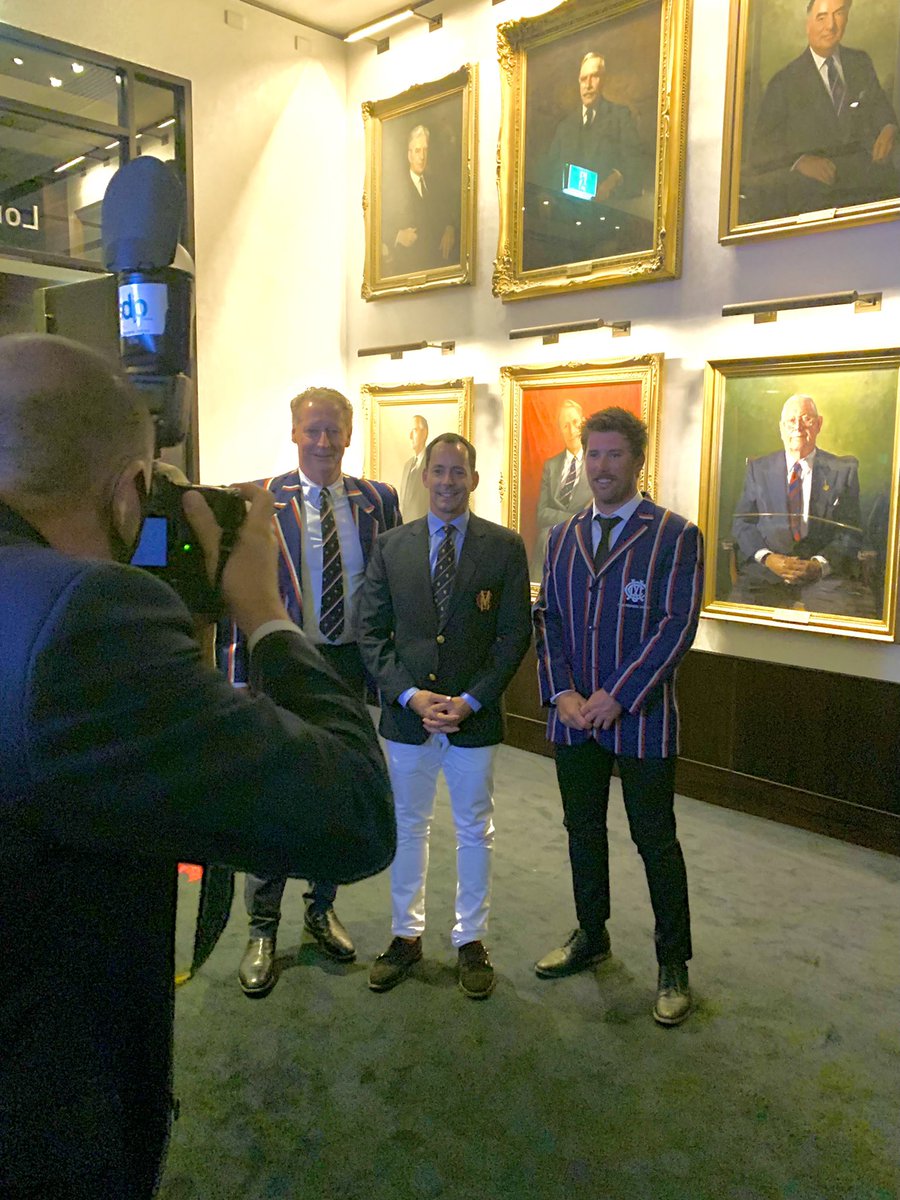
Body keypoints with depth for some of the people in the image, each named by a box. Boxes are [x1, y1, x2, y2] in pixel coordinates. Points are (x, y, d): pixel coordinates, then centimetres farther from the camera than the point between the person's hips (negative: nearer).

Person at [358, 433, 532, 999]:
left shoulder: (505, 547, -4)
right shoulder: (391, 545, 1)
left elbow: (515, 634, -6)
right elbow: (372, 630, 0)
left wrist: (471, 700, -14)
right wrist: (410, 695, -12)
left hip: (474, 716, -1)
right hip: (406, 713, 2)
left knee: (475, 832, 13)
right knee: (408, 826, 16)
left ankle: (471, 941, 30)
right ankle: (407, 935, 33)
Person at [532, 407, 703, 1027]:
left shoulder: (676, 536, -7)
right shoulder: (563, 537, 9)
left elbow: (677, 627, -13)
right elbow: (547, 619, 8)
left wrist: (617, 697, -17)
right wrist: (562, 693, -6)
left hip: (641, 719, -5)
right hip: (573, 717, 5)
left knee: (656, 841, 6)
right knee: (583, 831, 18)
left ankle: (673, 964, 24)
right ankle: (591, 937, 38)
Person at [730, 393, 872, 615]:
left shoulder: (843, 470, 11)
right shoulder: (758, 468, 14)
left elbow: (852, 531, 6)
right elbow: (741, 523, 9)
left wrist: (820, 564, -12)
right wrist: (767, 557, -10)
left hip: (824, 573, 0)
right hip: (766, 570, 1)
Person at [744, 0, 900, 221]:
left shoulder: (861, 63, 19)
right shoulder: (784, 82, 5)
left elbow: (879, 104, 29)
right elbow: (762, 147, -1)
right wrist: (799, 161, -21)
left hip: (864, 173, 4)